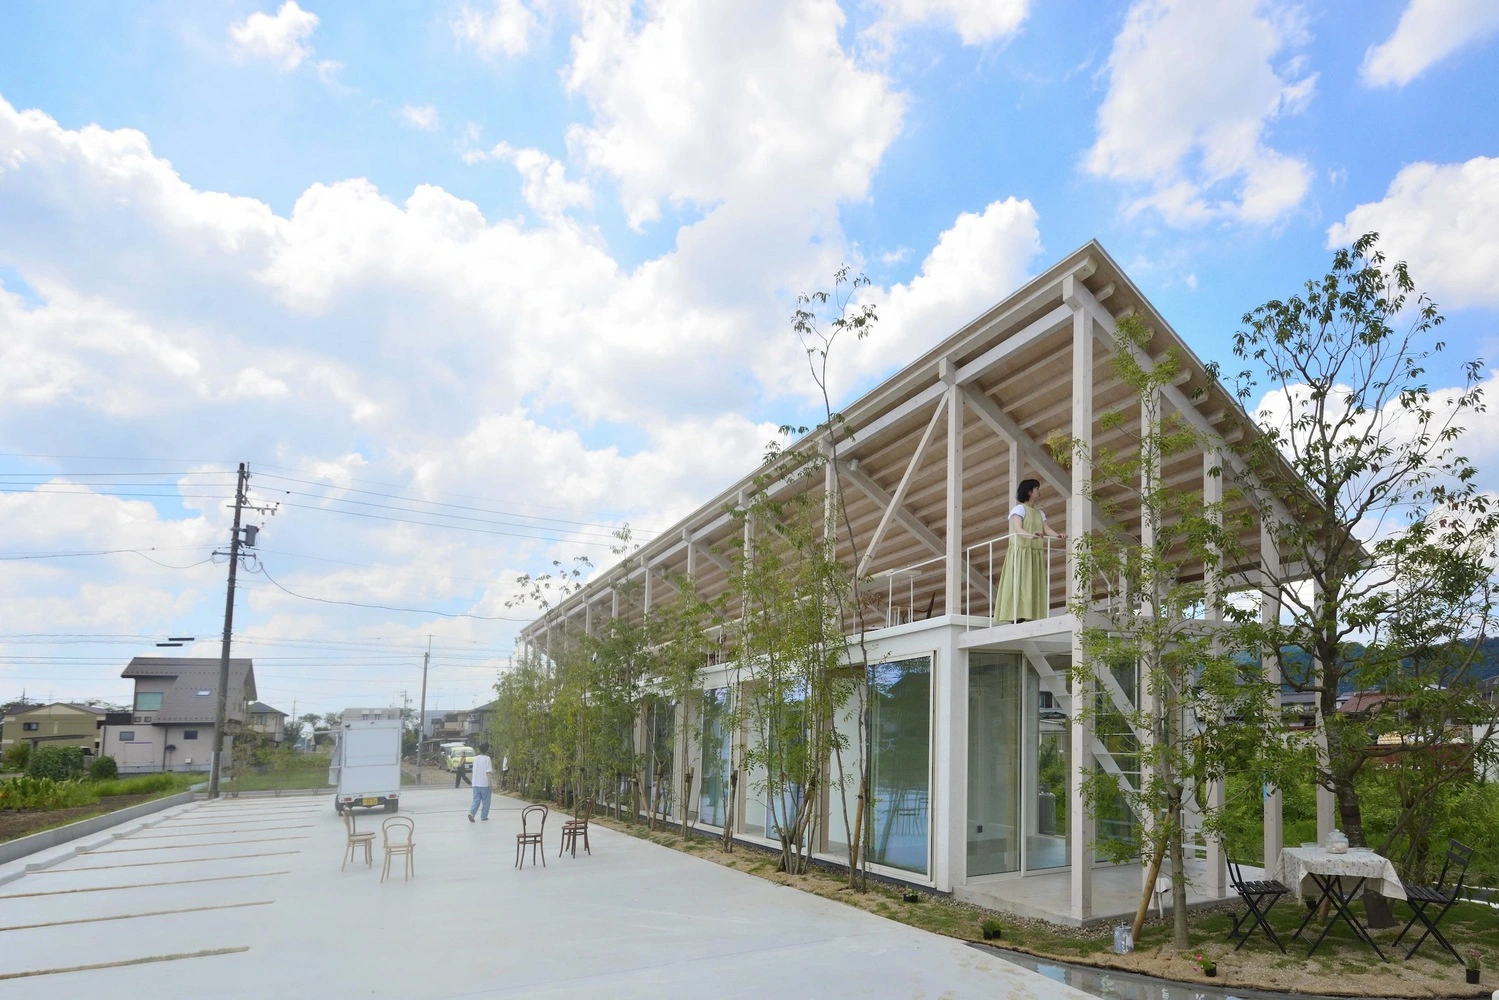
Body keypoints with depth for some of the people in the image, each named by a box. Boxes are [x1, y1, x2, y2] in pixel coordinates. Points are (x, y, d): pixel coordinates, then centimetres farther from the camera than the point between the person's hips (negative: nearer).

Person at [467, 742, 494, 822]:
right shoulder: (487, 759, -9)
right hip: (484, 783, -4)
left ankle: (471, 812, -14)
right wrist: (489, 783, -11)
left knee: (476, 800, 7)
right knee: (485, 801, 9)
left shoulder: (475, 758, 8)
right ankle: (484, 816, 13)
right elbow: (488, 772, -14)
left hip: (475, 783, 4)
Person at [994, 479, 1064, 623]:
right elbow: (1017, 529, -16)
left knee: (1035, 586, -2)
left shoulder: (1040, 512, 20)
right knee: (1020, 585, -13)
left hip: (1036, 554, 7)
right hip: (1021, 551, -7)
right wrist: (1031, 535, -36)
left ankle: (1034, 618, -5)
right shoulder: (1019, 508, 0)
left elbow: (1046, 529, 5)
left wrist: (1057, 535, -17)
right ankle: (1018, 618, -17)